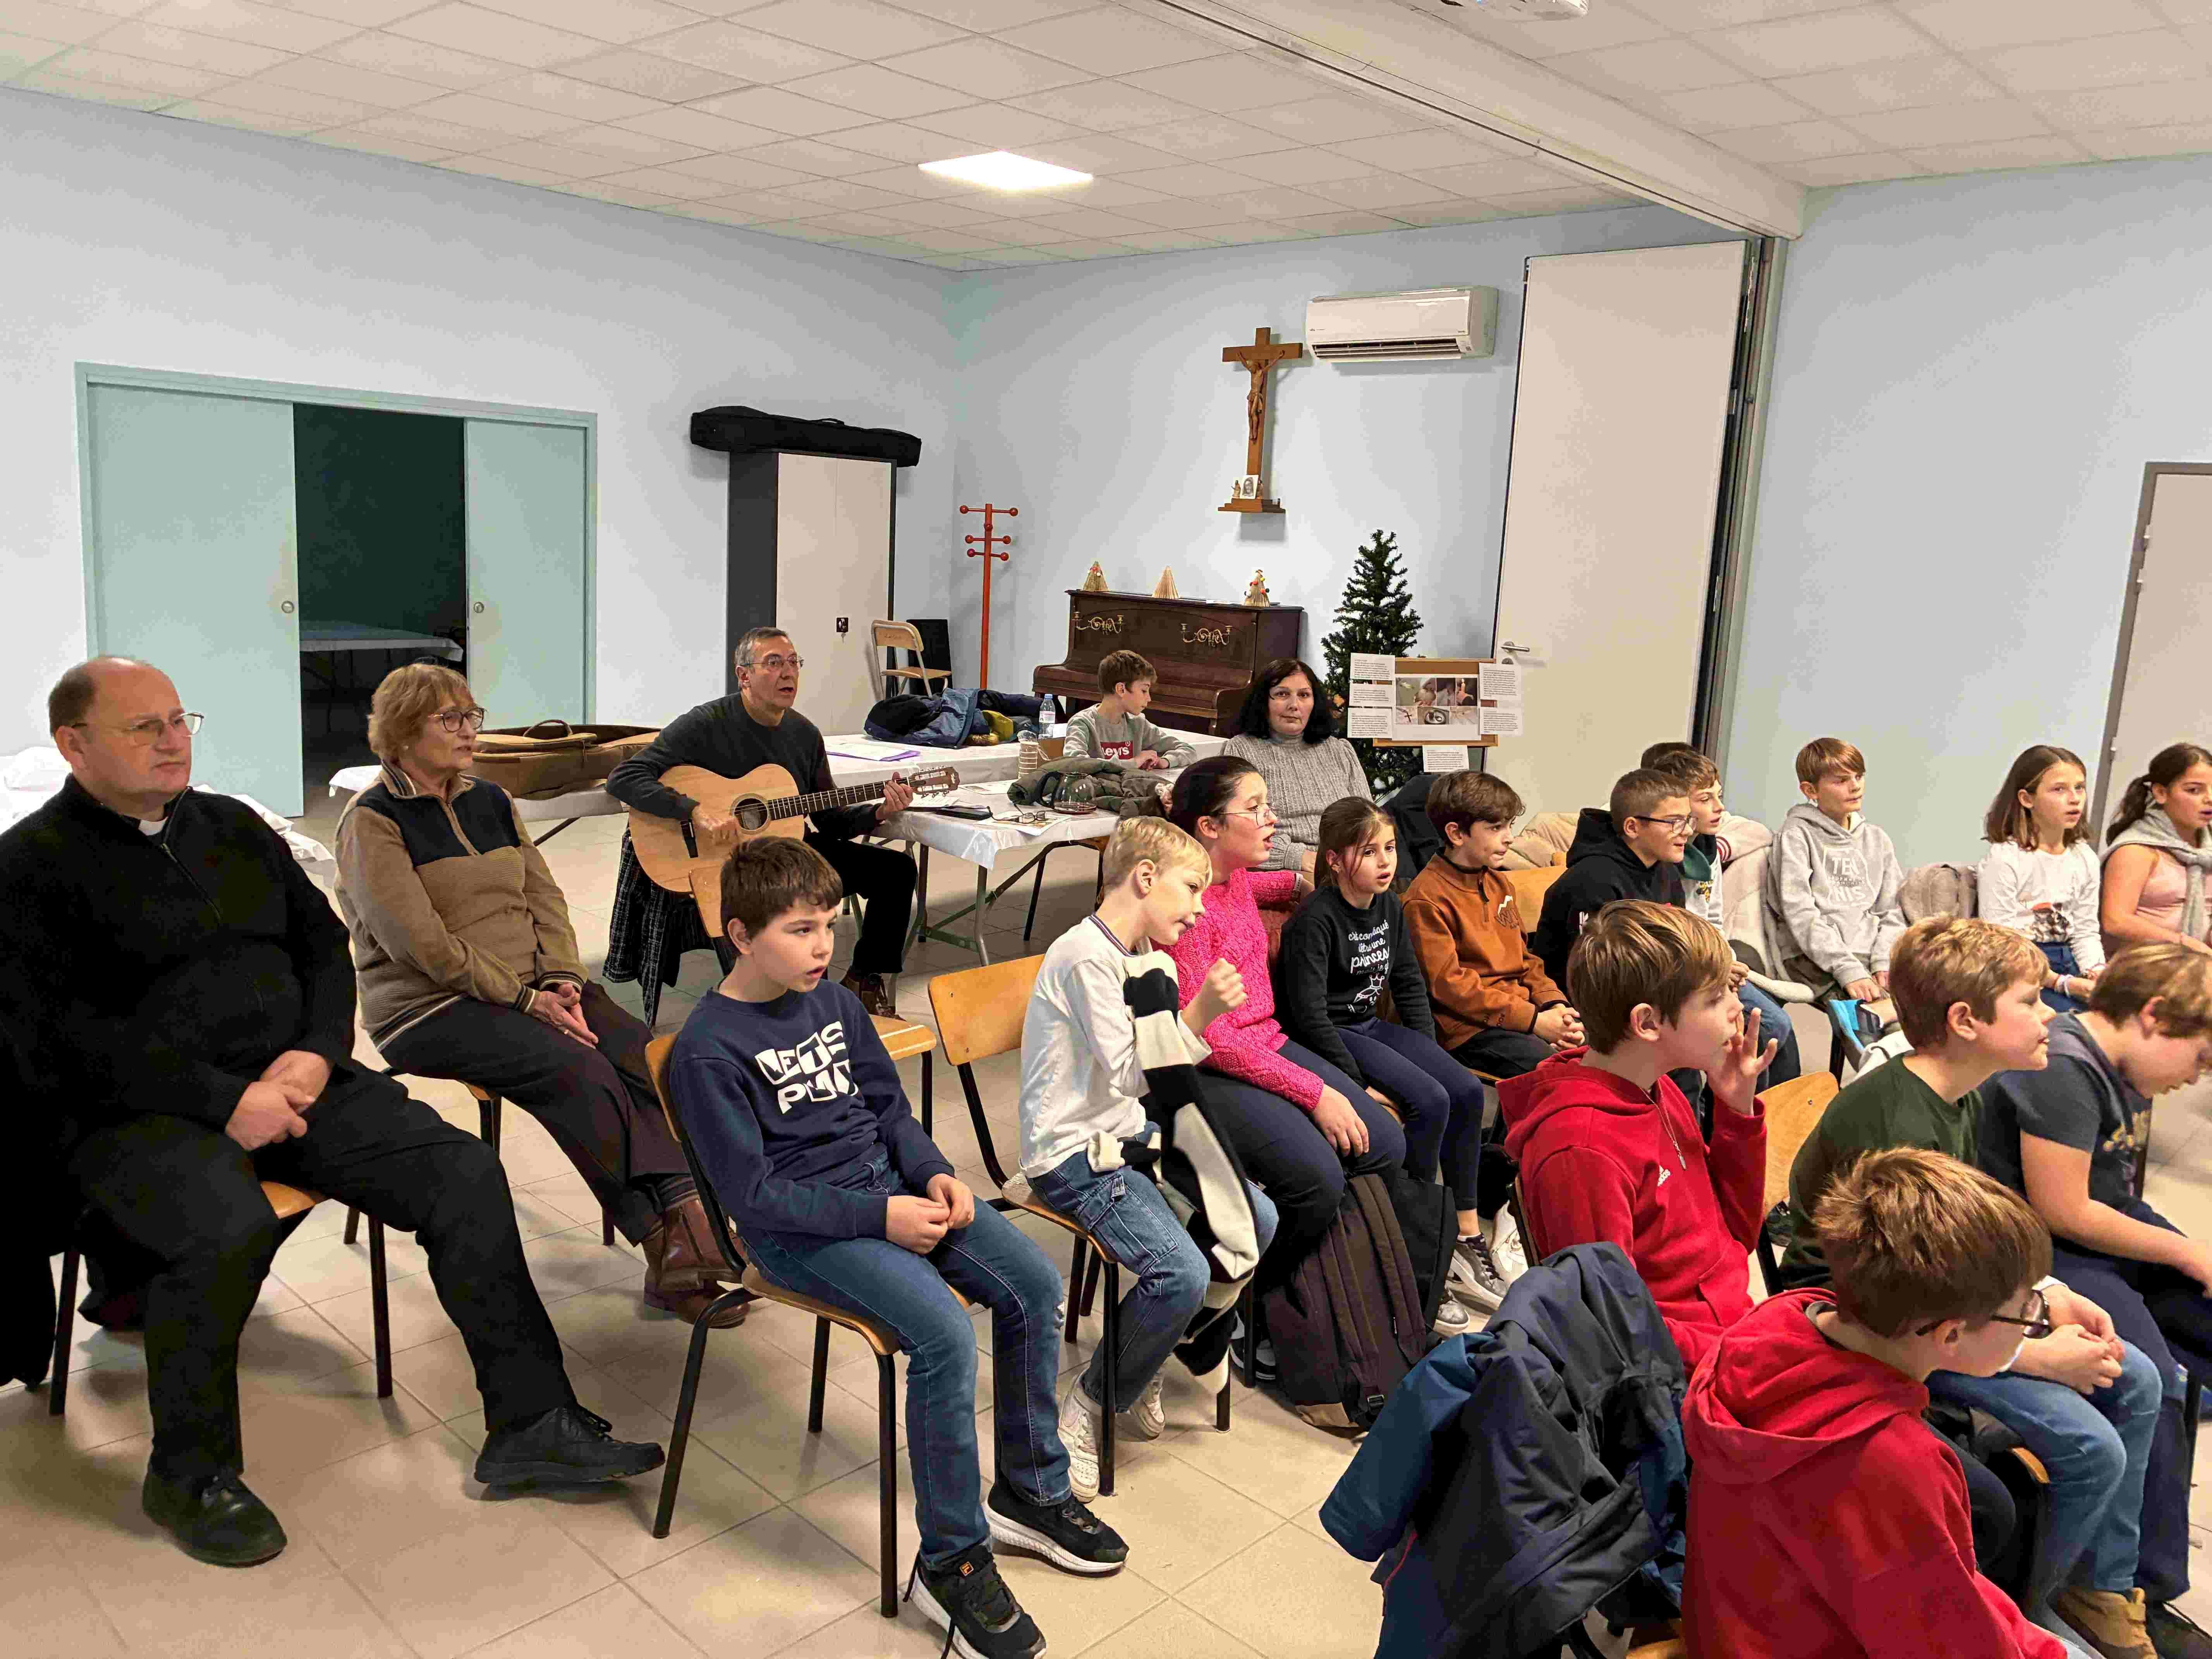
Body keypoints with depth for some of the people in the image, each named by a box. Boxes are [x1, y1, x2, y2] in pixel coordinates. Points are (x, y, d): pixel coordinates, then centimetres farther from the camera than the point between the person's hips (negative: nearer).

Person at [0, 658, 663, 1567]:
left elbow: (324, 944, 16)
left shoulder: (233, 826, 16)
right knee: (225, 1232, -35)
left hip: (289, 1078, 6)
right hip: (143, 1111, -5)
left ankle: (530, 1423, -6)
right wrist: (226, 1100, -20)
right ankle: (190, 1476, -6)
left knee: (463, 1171, -14)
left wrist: (318, 1053, -4)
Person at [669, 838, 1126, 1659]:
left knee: (1034, 1284, -8)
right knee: (945, 1335, -27)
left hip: (888, 1185, 7)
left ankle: (1030, 1490, 12)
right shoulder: (708, 1050, -15)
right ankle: (951, 1561, -8)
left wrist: (934, 1174, -4)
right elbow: (752, 1194, -16)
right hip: (799, 1229, -7)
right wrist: (879, 1217, -20)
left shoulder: (835, 1002, 7)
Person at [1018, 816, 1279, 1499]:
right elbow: (1127, 1073, -24)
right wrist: (1198, 1015, -29)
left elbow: (1152, 1062, 12)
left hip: (1127, 1134, 10)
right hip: (1073, 1156, -10)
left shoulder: (1141, 957, 12)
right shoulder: (1086, 955, -19)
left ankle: (1149, 1360, 18)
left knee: (1258, 1222, 2)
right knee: (1182, 1274, -24)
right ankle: (1088, 1408, 0)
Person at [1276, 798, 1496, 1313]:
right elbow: (1310, 1014, -22)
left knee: (1467, 1091, -10)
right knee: (1430, 1101, -23)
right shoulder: (1316, 919, -18)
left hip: (1371, 1025, 8)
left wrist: (1428, 1053, 6)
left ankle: (1468, 1236, 1)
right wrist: (1358, 1083, -23)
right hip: (1329, 1037, -8)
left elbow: (1410, 984, 16)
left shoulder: (1389, 906, 6)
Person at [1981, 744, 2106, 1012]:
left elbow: (2085, 932, 15)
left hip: (2068, 967, 7)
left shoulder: (2085, 859, 11)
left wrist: (2096, 971, -7)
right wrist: (2062, 984, -22)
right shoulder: (2003, 859, -12)